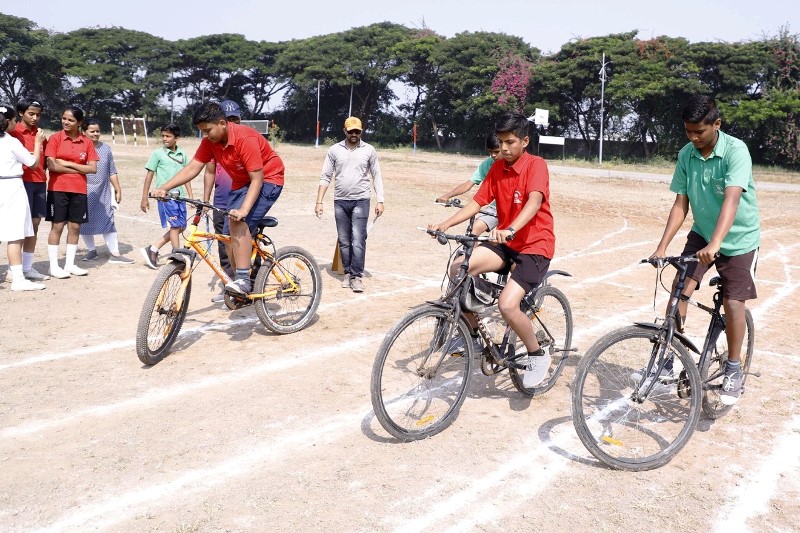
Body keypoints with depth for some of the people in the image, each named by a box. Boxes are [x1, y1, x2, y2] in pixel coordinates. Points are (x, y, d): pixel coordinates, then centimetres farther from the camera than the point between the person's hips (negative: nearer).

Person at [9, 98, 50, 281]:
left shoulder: (40, 134, 14)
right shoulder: (14, 132, -5)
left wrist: (42, 174, 9)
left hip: (39, 182, 6)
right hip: (23, 182, -6)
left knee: (34, 225, 8)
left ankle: (27, 267, 16)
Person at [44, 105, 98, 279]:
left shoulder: (86, 142, 4)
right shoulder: (55, 138, -3)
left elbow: (93, 168, -3)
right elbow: (51, 165, -12)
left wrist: (68, 164, -10)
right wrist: (77, 169, -10)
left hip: (79, 190, 3)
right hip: (58, 189, -3)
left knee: (75, 226, 7)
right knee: (57, 226, 0)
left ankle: (70, 264, 18)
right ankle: (54, 266, 7)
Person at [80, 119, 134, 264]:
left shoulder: (106, 148, 8)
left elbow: (112, 172, 12)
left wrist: (118, 190, 11)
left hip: (103, 194, 3)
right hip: (84, 193, -2)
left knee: (108, 223, 2)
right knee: (85, 223, 6)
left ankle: (115, 254, 4)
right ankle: (91, 250, 22)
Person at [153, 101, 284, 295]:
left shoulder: (245, 139, -29)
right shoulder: (210, 141, -8)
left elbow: (257, 179, -31)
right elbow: (192, 168, -8)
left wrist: (244, 209, -42)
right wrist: (164, 188, -19)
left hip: (267, 179, -8)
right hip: (240, 183, 8)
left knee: (238, 221, -29)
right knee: (230, 236, 2)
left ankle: (243, 278, -26)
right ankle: (241, 285, 17)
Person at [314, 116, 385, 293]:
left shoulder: (369, 150, 3)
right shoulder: (334, 150, 4)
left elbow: (376, 177, 6)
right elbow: (325, 177, 6)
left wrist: (380, 201, -2)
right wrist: (319, 202, 0)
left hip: (360, 201, -2)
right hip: (340, 201, 2)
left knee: (358, 240, -10)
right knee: (344, 241, 8)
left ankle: (357, 276, -6)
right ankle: (348, 273, 18)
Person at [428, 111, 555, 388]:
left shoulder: (536, 165, -14)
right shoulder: (497, 168, 6)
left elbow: (534, 201, -32)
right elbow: (477, 202, 2)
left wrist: (511, 229, -50)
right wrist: (445, 224, -13)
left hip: (535, 246, -6)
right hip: (505, 243, 6)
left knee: (507, 305, -24)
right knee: (459, 270, -17)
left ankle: (538, 356, 4)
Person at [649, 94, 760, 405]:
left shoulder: (736, 151, -22)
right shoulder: (686, 154, -7)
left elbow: (731, 200, -35)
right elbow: (681, 204, -7)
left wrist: (715, 244, -48)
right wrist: (662, 246, -16)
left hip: (739, 239, -4)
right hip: (702, 233, 4)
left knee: (732, 303, -7)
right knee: (679, 291, -12)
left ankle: (733, 369, 12)